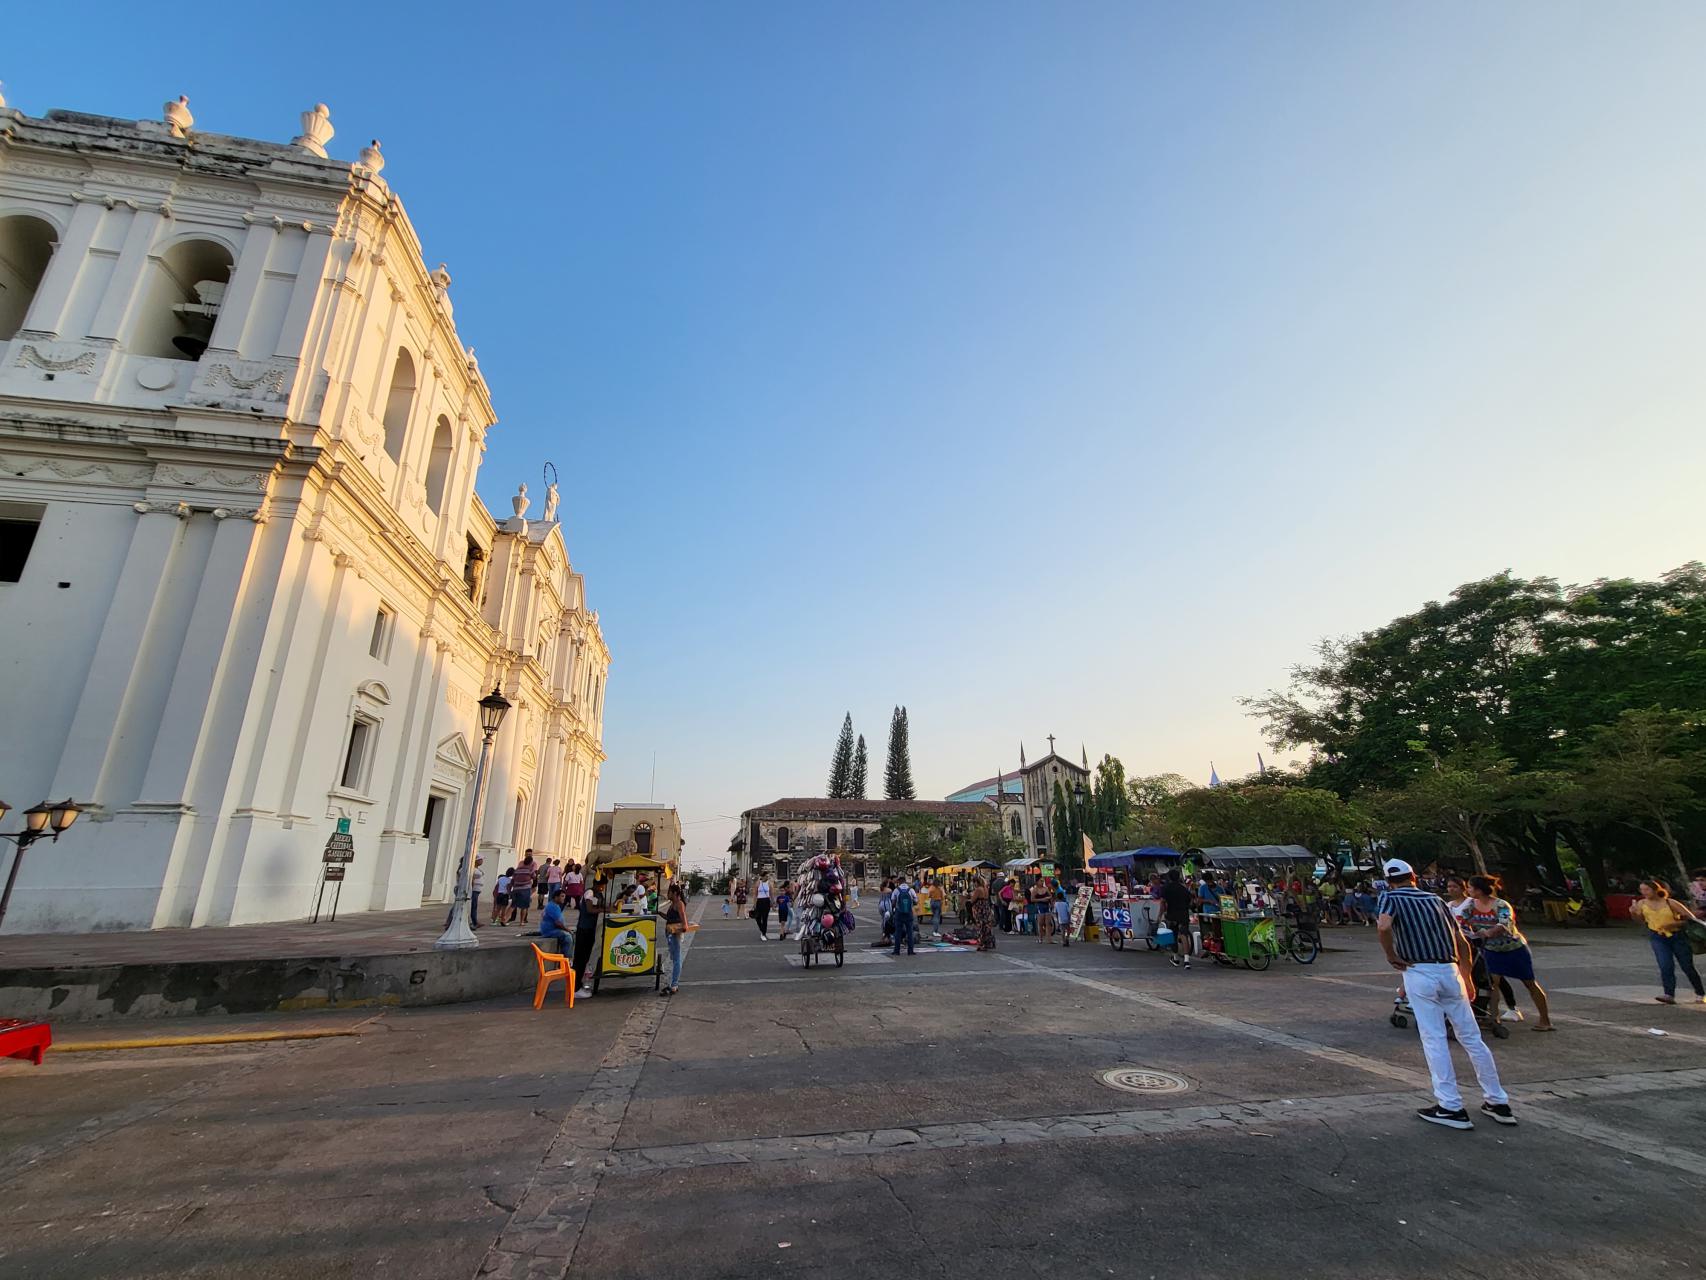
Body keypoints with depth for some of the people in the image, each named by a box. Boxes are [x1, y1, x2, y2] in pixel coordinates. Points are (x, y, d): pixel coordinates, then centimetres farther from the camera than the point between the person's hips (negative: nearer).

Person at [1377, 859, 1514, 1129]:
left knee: (1434, 1039, 0)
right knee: (1471, 1037, 14)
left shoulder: (1389, 897, 1)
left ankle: (1451, 1107, 3)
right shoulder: (1435, 899, 16)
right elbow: (1462, 942, 19)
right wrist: (1468, 978, 30)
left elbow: (1384, 926, -21)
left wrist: (1391, 956, -5)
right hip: (1451, 971, 5)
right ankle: (1498, 1102, 23)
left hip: (1419, 973, -5)